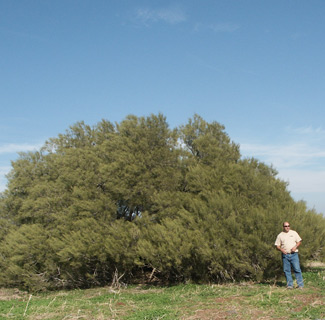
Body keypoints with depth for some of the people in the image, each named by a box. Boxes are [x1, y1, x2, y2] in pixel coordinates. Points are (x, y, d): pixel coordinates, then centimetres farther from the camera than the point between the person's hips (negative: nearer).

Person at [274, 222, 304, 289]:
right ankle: (290, 285, 7)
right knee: (286, 270, 0)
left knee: (297, 269, -7)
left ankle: (300, 285, -2)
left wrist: (295, 247, -8)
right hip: (285, 255, 1)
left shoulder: (294, 233, 10)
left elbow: (299, 241, 10)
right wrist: (281, 249, -11)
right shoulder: (280, 235, 9)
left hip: (294, 254, -1)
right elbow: (277, 246, 9)